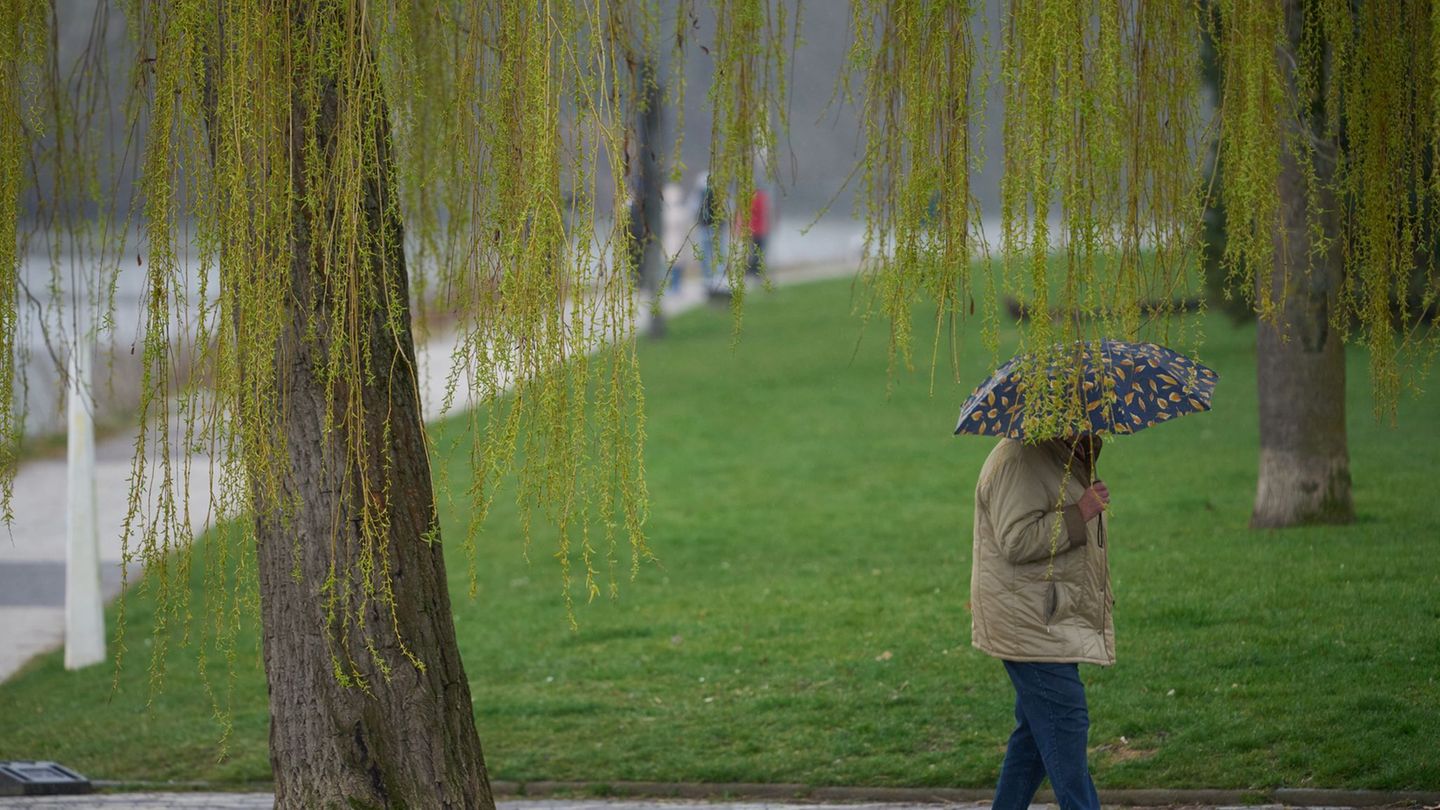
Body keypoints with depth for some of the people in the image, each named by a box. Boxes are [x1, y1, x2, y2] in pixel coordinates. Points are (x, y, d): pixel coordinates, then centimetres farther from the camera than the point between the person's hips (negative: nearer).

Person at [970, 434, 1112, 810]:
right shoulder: (1018, 461, -18)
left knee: (1035, 730, 12)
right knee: (1066, 724, -11)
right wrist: (1078, 514, -24)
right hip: (1029, 621, -11)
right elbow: (1017, 542, -25)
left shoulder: (1063, 459, 17)